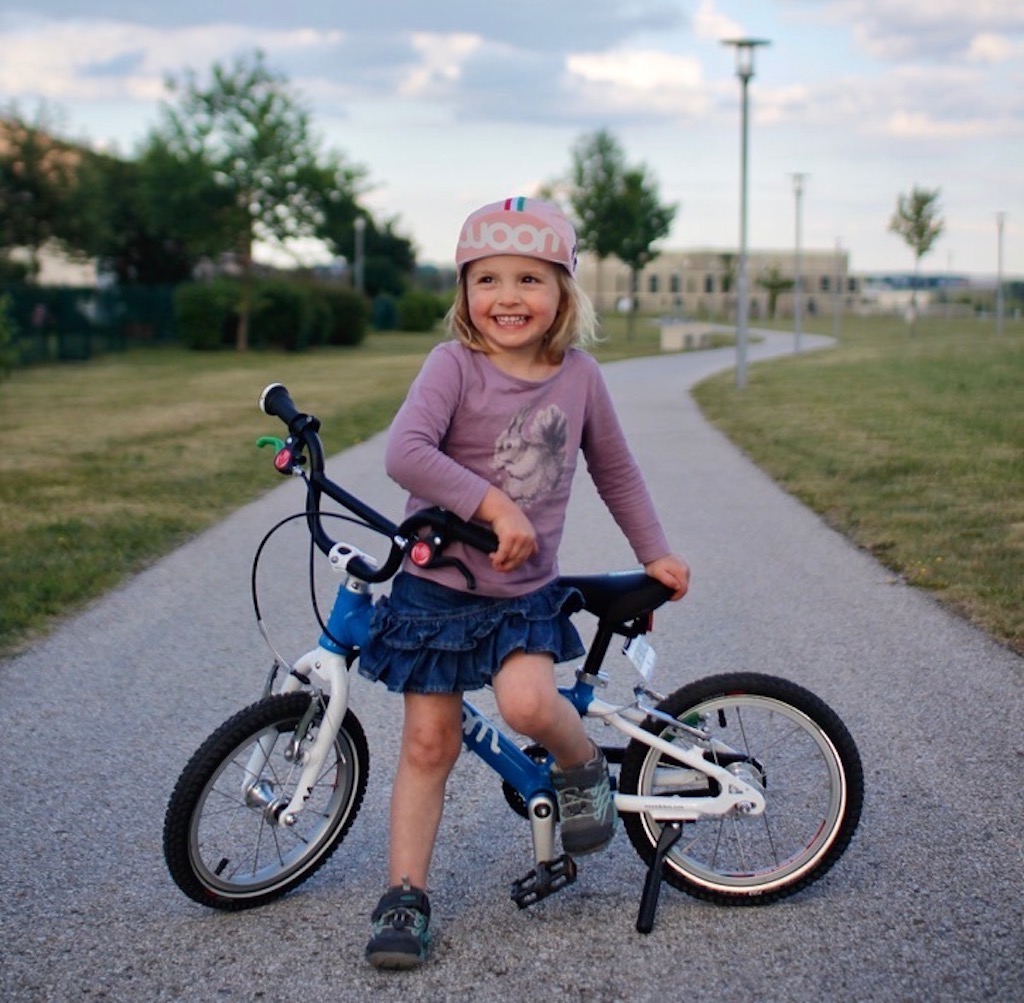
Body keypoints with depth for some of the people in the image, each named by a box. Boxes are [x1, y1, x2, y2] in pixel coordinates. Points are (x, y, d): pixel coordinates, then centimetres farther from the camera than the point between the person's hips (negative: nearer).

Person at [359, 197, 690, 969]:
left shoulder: (579, 376, 0)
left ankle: (583, 767, 8)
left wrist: (655, 554, 15)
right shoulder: (454, 365, -12)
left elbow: (616, 471, 14)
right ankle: (405, 896, 14)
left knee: (527, 700, -25)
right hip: (437, 583, -1)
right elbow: (405, 452, -28)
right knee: (429, 743, 2)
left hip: (526, 592, 1)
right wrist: (493, 504, -31)